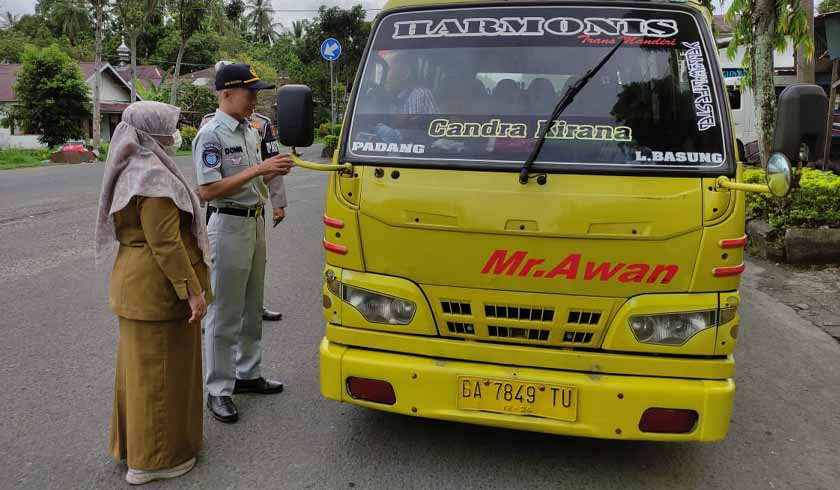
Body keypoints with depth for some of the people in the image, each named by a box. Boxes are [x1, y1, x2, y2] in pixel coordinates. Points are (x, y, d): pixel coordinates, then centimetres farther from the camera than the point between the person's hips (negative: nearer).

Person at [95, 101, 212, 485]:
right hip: (158, 289, -10)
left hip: (136, 284, 10)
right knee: (160, 369, 1)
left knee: (140, 364, 20)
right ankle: (153, 459, 13)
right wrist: (192, 290, -20)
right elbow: (166, 243, -24)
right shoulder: (153, 177, -20)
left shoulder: (132, 171, 13)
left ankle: (133, 442, 35)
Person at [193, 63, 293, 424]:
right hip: (228, 226, -9)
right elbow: (207, 191, -21)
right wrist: (258, 169, -22)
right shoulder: (211, 135, -14)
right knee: (224, 313, -1)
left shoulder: (249, 131, 12)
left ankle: (247, 373, 32)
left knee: (252, 308, 17)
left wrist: (274, 170, -2)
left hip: (255, 222, 9)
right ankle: (218, 390, 9)